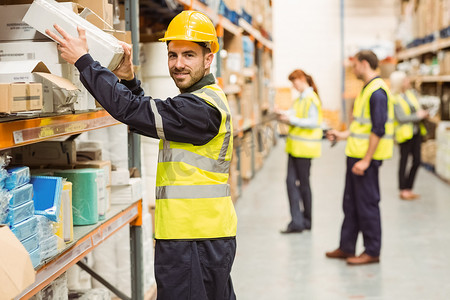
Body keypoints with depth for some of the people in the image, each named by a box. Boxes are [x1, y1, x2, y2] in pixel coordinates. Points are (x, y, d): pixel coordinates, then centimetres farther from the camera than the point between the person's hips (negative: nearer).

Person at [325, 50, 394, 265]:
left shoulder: (377, 92, -17)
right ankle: (346, 247, 24)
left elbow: (378, 130, -22)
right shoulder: (367, 88, 14)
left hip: (366, 158, -10)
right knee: (351, 203, 15)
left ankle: (372, 252, 9)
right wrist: (344, 135, 22)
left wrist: (366, 160, -23)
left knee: (367, 204, -1)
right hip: (355, 154, 10)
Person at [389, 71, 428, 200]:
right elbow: (401, 118, -18)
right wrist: (417, 116, -12)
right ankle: (403, 190, 7)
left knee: (417, 161, 8)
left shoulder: (412, 93, 10)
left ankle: (408, 188, 19)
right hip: (405, 133, -7)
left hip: (416, 131, 7)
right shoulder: (394, 99, -13)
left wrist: (423, 113, -3)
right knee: (404, 160, -1)